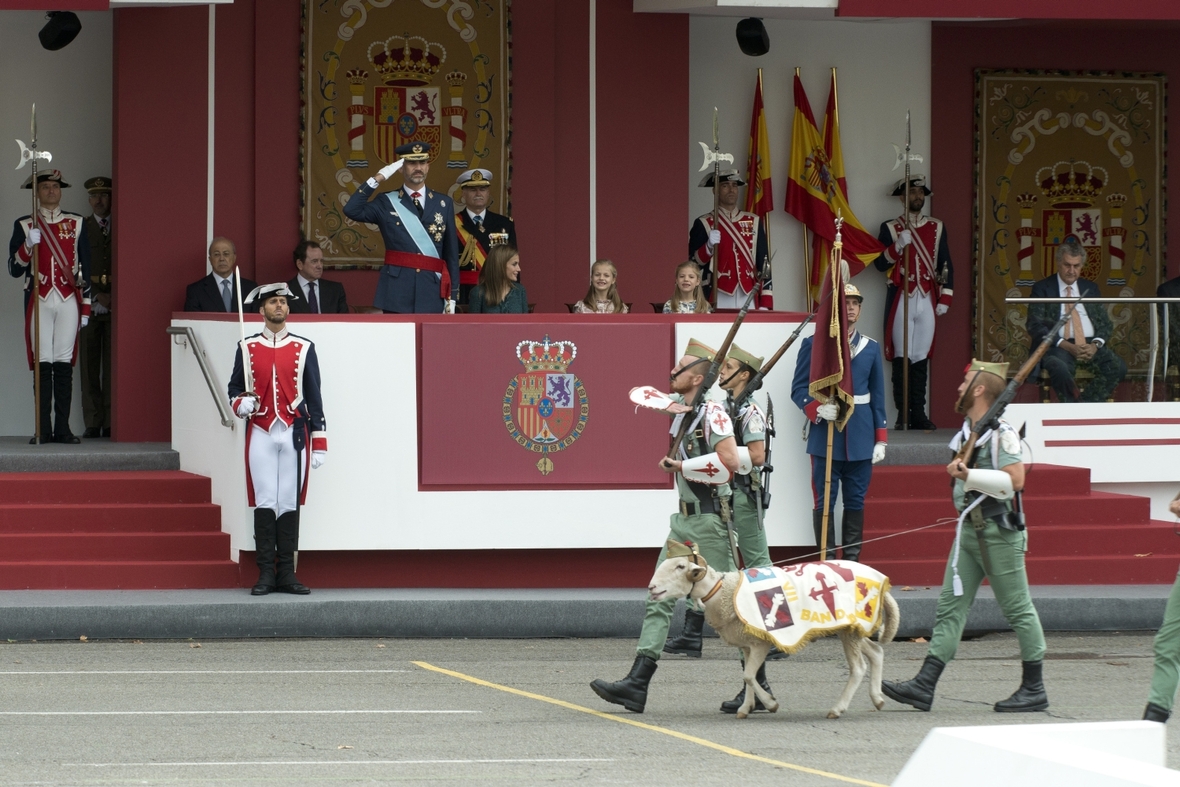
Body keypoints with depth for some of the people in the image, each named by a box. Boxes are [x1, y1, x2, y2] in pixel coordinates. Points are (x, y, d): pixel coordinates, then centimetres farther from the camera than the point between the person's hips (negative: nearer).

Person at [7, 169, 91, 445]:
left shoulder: (77, 224, 10)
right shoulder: (24, 226, 6)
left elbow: (85, 268, 11)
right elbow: (14, 269, 2)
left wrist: (85, 307, 6)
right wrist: (29, 245, -15)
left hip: (69, 301, 1)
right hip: (39, 301, -1)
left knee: (64, 364, -1)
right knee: (43, 364, -5)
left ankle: (62, 428, 1)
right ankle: (43, 429, -4)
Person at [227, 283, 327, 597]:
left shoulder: (303, 348, 7)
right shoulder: (247, 348, 7)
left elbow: (314, 398, 6)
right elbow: (234, 388, 15)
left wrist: (319, 444, 2)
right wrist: (240, 404, -10)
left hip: (294, 434, 0)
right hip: (261, 434, 0)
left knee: (290, 504, 0)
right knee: (264, 503, -3)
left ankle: (286, 573, 5)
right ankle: (266, 574, 0)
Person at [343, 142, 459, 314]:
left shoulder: (443, 204, 10)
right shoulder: (387, 202, 6)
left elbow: (451, 253, 10)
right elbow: (352, 210, -11)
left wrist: (452, 296, 5)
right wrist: (377, 179, -11)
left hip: (432, 292, 1)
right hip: (396, 293, -1)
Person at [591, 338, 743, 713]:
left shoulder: (712, 411, -15)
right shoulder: (679, 405, 10)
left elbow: (729, 460, -28)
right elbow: (638, 393, 17)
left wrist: (682, 467, -17)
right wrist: (668, 405, -3)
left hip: (710, 520, -9)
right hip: (684, 518, 9)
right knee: (659, 599, 3)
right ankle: (637, 683, 0)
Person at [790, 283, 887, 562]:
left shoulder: (871, 348, 10)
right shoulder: (813, 345, -1)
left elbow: (878, 397, 11)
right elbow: (799, 388, -1)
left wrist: (880, 439, 7)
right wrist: (817, 409, -21)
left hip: (860, 439, 3)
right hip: (826, 437, -3)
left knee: (856, 501, 7)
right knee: (825, 502, -2)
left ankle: (852, 559, 12)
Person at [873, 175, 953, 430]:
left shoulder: (937, 228, 12)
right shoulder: (889, 228, 5)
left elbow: (946, 266, 11)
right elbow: (880, 263, -2)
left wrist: (945, 299, 4)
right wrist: (898, 246, -18)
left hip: (927, 301, 2)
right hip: (901, 300, -2)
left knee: (921, 358, 2)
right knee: (901, 358, -4)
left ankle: (919, 414, 5)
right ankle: (903, 415, -2)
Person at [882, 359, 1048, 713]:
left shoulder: (1001, 433, -14)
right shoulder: (967, 432, 15)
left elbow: (1015, 479, -24)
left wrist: (970, 475, -26)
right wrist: (959, 469, 13)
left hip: (999, 533, -9)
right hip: (969, 531, 9)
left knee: (1017, 610, 0)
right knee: (950, 608, 3)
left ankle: (1034, 689, 9)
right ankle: (924, 686, -1)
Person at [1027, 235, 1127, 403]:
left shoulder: (1090, 288, 21)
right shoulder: (1042, 289, 9)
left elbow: (1105, 324, 17)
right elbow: (1035, 326, -2)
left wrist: (1096, 345, -7)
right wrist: (1067, 346, -15)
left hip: (1091, 345, 4)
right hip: (1058, 345, -4)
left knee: (1118, 367, -27)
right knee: (1059, 368, -39)